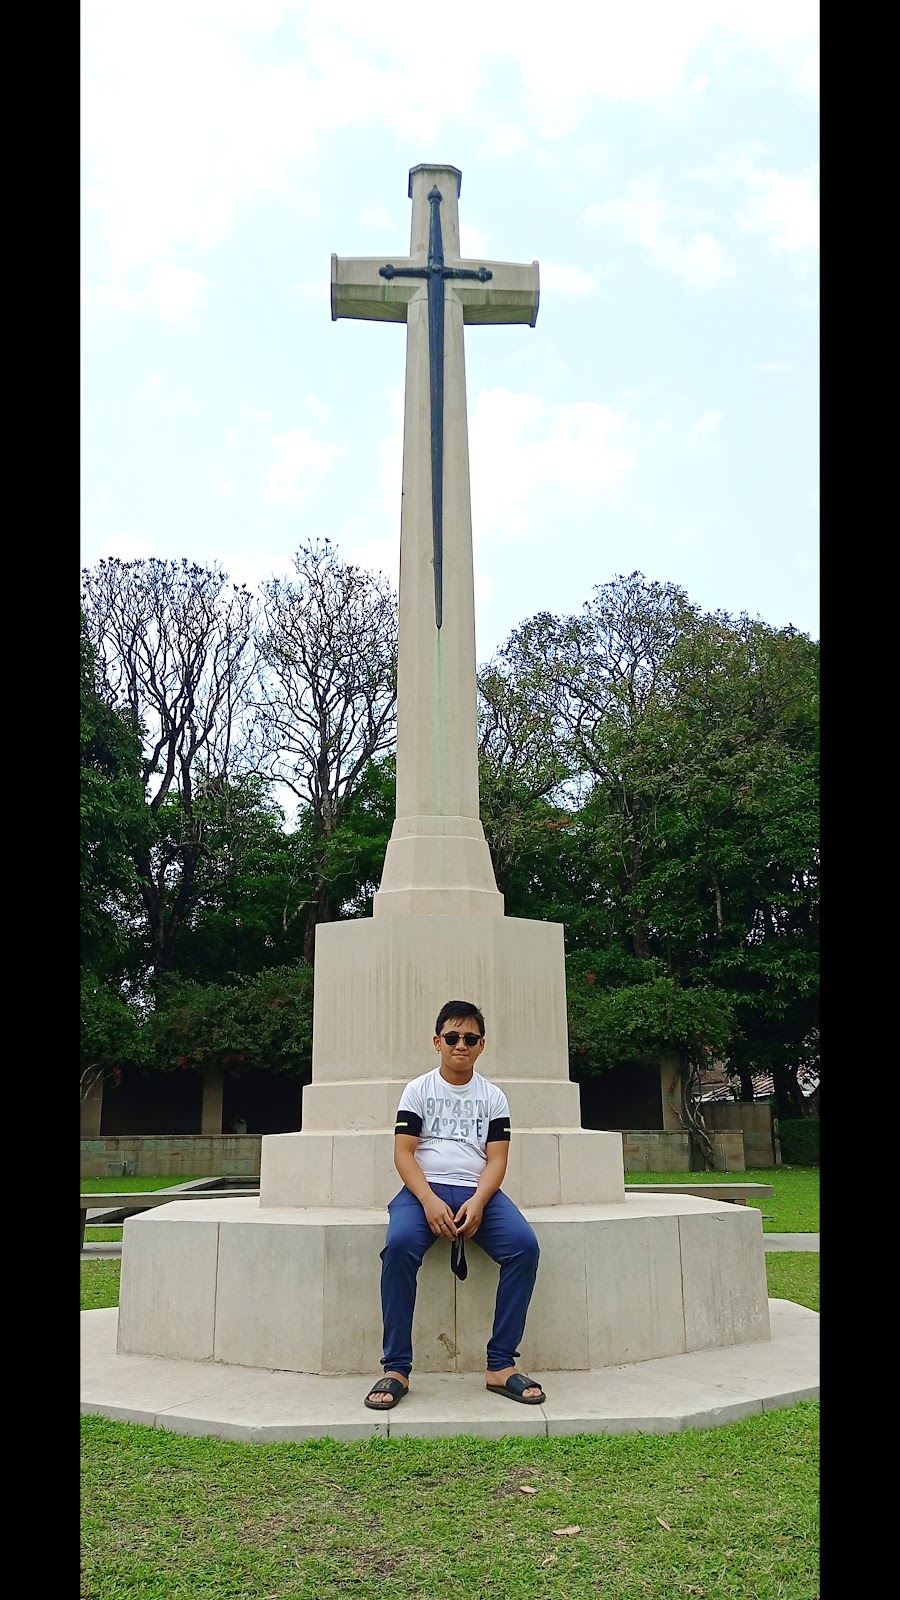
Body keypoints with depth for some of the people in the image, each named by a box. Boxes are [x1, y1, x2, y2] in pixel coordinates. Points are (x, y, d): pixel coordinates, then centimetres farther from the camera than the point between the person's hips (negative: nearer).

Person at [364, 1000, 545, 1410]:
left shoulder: (493, 1096, 14)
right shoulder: (418, 1090, 10)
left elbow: (496, 1160, 4)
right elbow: (403, 1153, 0)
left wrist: (477, 1203, -16)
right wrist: (430, 1201, -17)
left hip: (478, 1192, 2)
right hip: (424, 1189, -1)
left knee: (524, 1244, -27)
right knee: (399, 1244, -34)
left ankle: (501, 1365, -17)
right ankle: (396, 1369, -23)